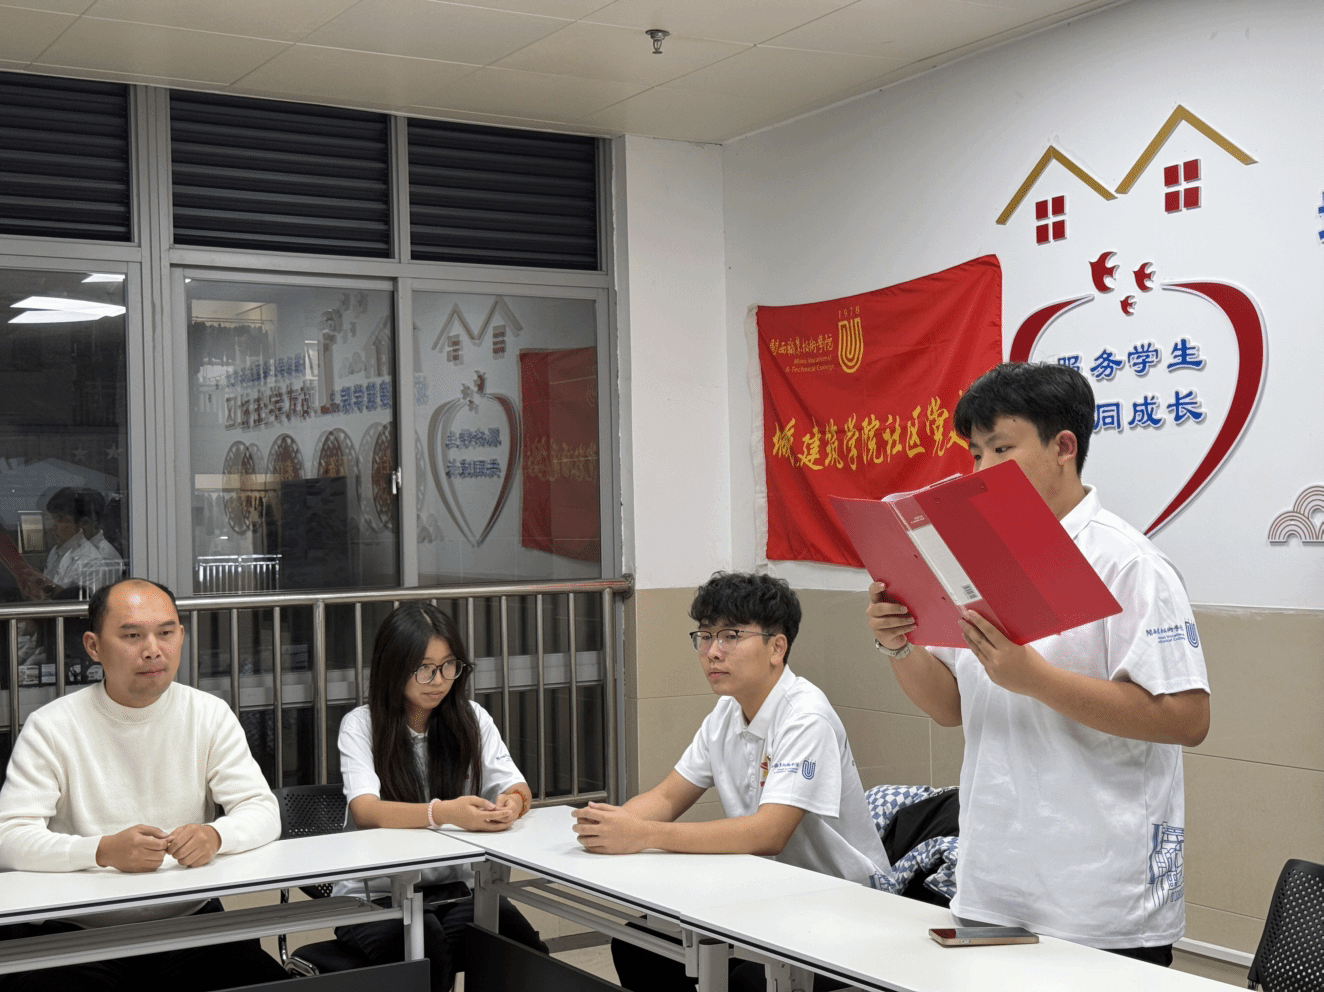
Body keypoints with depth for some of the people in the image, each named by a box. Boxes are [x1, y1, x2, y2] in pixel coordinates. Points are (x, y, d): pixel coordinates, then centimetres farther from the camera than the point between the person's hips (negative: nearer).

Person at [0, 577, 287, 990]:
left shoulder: (210, 715, 6)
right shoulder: (50, 728, -3)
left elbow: (263, 811, 3)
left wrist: (216, 834, -21)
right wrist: (104, 850, -28)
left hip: (189, 922, 1)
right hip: (78, 931, -1)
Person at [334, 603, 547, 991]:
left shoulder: (472, 719, 7)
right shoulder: (361, 725, -4)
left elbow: (517, 789, 1)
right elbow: (365, 811, -20)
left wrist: (512, 802, -26)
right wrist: (444, 813, -39)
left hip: (453, 887, 3)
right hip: (375, 895, -2)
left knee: (513, 932, -29)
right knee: (423, 937, -35)